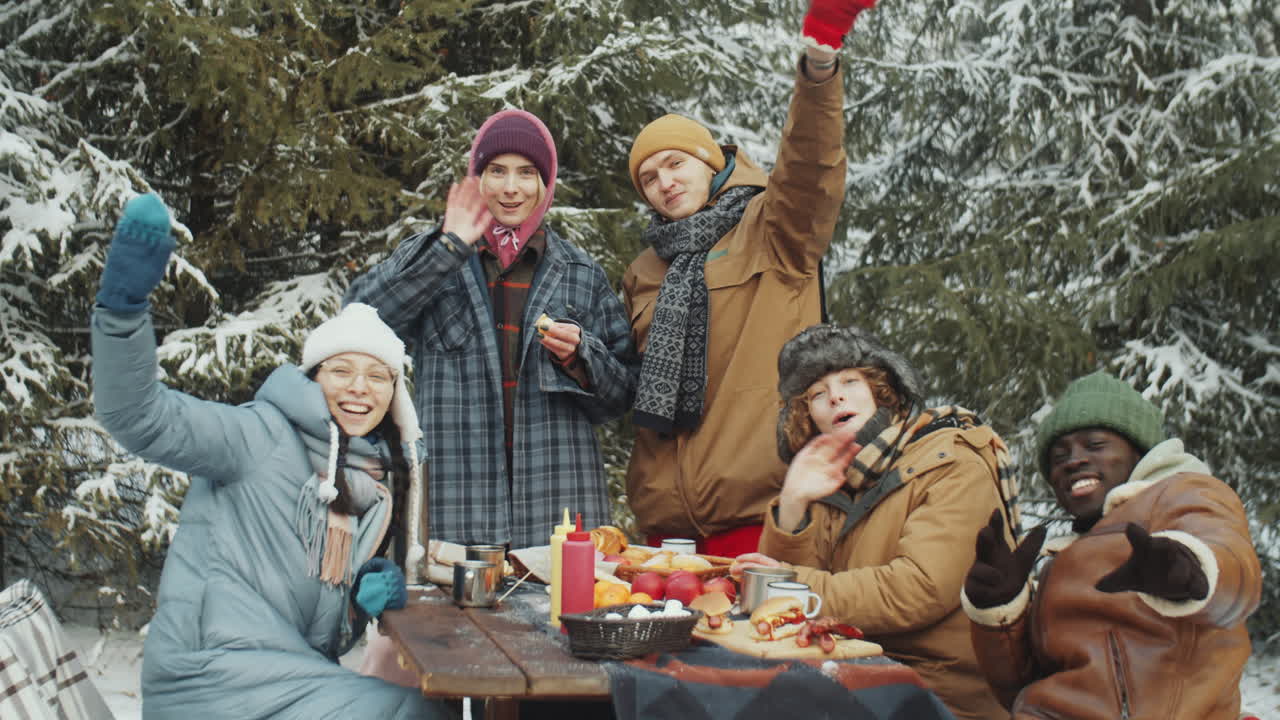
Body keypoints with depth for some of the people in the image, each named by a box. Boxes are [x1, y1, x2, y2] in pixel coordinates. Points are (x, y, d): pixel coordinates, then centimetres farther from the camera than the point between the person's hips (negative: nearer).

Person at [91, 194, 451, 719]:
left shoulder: (373, 486, 16)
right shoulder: (265, 436, -6)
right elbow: (136, 416, -19)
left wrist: (368, 597, 3)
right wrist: (123, 306, -33)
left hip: (293, 671, 8)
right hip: (214, 673, -8)